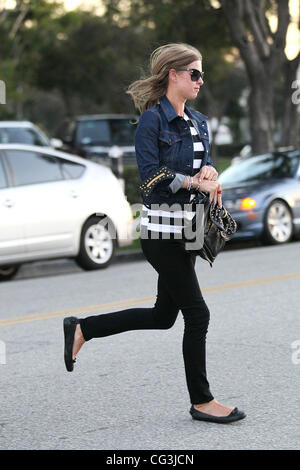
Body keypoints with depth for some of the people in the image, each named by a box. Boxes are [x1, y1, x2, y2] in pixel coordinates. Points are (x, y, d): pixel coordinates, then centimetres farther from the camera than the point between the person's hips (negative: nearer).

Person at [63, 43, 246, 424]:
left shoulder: (198, 122, 14)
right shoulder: (152, 119, -11)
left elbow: (204, 166, 15)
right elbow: (151, 175, -18)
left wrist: (209, 171, -7)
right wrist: (196, 182, -17)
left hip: (185, 228, 9)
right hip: (162, 227, -9)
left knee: (163, 315, 14)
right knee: (196, 313, -4)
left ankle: (81, 329, 27)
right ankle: (201, 401, 8)